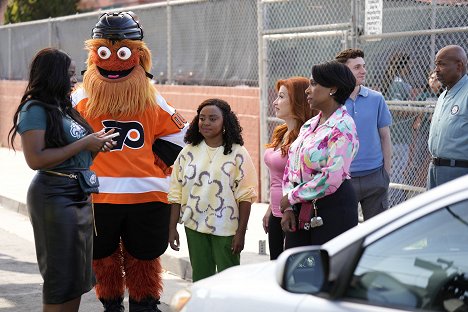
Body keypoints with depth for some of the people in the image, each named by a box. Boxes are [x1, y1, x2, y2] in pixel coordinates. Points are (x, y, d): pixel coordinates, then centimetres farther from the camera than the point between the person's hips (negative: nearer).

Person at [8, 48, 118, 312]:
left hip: (80, 195, 9)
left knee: (78, 273, 13)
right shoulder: (35, 109, -12)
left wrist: (96, 144, 2)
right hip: (56, 197, -9)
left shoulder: (64, 107, 13)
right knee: (62, 274, -5)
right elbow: (35, 159, -22)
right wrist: (83, 144, -19)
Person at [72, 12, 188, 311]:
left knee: (144, 258, 11)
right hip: (98, 195, 0)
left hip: (147, 195, 0)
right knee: (103, 258, 10)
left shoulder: (152, 99, 6)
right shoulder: (82, 98, 2)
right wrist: (84, 160, 1)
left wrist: (156, 161, 2)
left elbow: (178, 133, 10)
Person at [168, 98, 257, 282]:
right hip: (195, 227, 3)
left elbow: (245, 196, -5)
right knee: (200, 279, 8)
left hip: (226, 229, -3)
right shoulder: (188, 152, 6)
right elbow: (176, 193, 7)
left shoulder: (237, 153, -3)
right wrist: (172, 227, 3)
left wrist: (241, 232, -9)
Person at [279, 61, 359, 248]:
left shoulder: (343, 126, -13)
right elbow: (291, 166, 14)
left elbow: (332, 178, -21)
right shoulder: (310, 125, 13)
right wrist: (288, 208, 3)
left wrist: (292, 197, -13)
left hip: (333, 204, -8)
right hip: (301, 208, 8)